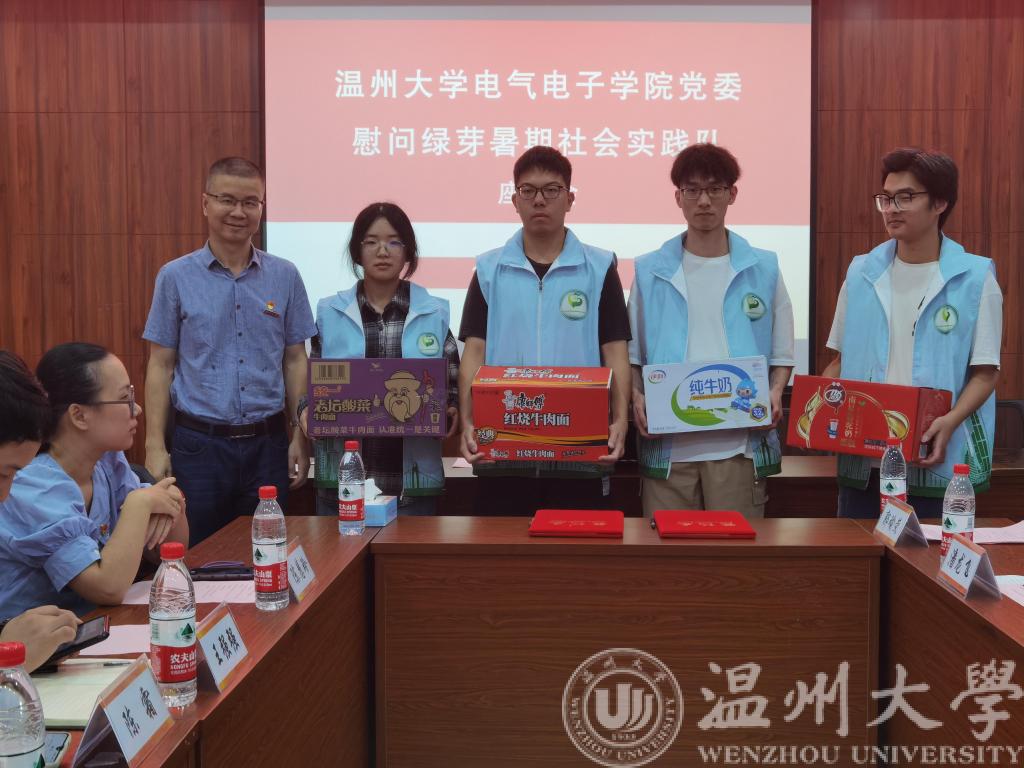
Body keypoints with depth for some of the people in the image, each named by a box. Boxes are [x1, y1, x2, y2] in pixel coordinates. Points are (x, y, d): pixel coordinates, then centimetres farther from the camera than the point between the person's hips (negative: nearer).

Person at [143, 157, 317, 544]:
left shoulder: (285, 276, 3)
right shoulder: (175, 276, 0)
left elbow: (295, 360, 6)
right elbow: (160, 366, 1)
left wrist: (300, 437, 1)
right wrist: (155, 447, -4)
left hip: (267, 443, 1)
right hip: (198, 443, -1)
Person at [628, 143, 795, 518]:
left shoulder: (763, 268, 7)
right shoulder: (650, 271, 6)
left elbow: (782, 353, 12)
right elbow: (632, 353, 10)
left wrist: (774, 393, -6)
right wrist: (636, 397, -7)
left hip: (739, 444, 0)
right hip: (667, 444, 0)